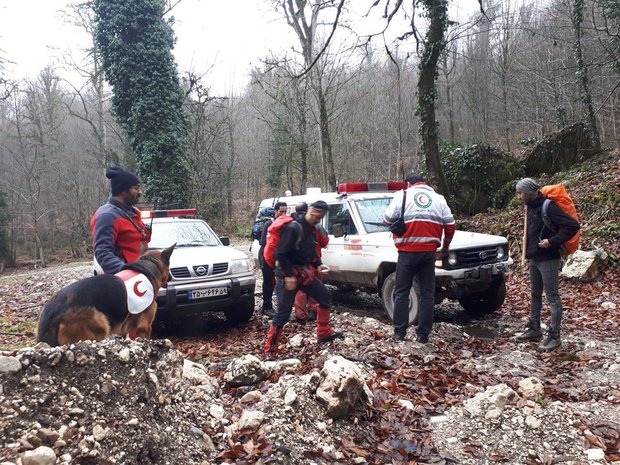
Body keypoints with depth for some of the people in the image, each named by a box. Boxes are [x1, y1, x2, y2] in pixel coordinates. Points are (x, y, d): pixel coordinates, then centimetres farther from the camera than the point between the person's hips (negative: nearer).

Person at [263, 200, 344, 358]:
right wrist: (288, 276, -25)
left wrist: (317, 265, 8)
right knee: (283, 313, -6)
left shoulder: (311, 229, 9)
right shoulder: (293, 228, -19)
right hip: (288, 275, -9)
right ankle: (270, 350, 5)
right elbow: (281, 254, -22)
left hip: (304, 272, 9)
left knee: (325, 297, 13)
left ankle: (324, 333, 28)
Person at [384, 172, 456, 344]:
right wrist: (445, 246, 23)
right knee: (427, 294, 10)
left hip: (408, 252, -3)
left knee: (402, 293, 8)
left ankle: (399, 332, 9)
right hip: (429, 252, 3)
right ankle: (423, 334, 12)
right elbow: (450, 225, 10)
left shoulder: (403, 196, 1)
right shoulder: (438, 198, 11)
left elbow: (388, 218, -3)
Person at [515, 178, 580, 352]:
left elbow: (573, 225, -24)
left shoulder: (548, 207, -18)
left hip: (548, 259, -9)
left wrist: (552, 242, -23)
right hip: (534, 258, 9)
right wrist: (529, 248, 9)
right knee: (534, 295, 17)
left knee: (552, 297, -2)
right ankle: (534, 329, 29)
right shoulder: (532, 207, 9)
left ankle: (554, 336, 5)